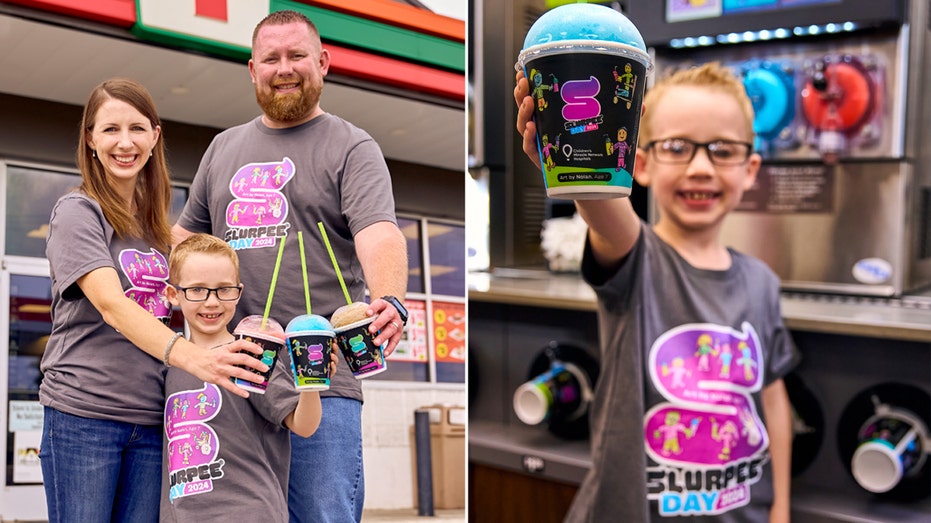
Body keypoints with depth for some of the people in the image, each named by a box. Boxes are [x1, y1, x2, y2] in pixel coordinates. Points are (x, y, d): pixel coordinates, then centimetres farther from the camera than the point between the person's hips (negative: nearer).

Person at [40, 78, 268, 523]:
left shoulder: (157, 224, 14)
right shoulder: (77, 211, -5)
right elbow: (111, 304, -20)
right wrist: (190, 356, -36)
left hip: (152, 418, 5)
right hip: (84, 413, -5)